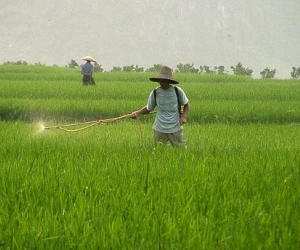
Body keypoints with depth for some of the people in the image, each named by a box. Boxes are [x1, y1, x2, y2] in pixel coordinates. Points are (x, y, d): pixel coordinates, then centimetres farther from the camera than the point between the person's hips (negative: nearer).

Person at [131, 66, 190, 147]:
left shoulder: (178, 91, -5)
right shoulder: (154, 93, -3)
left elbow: (186, 105, 9)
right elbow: (148, 109, 10)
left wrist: (184, 116, -9)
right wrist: (137, 113, -7)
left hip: (175, 129, -1)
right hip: (159, 130, 1)